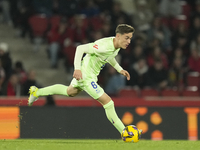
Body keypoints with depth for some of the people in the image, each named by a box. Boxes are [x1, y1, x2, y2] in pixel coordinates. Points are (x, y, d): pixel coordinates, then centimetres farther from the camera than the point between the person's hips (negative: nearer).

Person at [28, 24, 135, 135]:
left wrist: (119, 69, 14)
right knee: (108, 102, -12)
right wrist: (77, 69, -37)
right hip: (86, 77, -10)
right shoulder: (104, 46, -32)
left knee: (70, 92, 34)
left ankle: (36, 92, 47)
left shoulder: (116, 45, -4)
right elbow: (81, 48, -30)